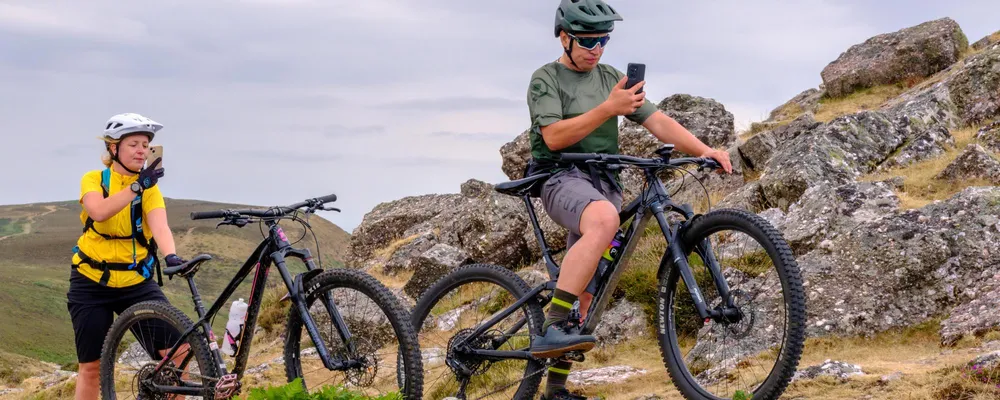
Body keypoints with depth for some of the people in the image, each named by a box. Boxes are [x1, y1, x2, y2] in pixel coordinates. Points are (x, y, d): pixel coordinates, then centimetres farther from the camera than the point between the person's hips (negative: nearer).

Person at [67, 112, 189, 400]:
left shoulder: (149, 188, -3)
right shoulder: (94, 180, -4)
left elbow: (159, 226, -22)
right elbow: (99, 211, -27)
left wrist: (171, 256, -42)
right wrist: (136, 186, -38)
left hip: (136, 281, 1)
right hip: (91, 282, -1)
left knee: (179, 348, -15)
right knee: (91, 366, 6)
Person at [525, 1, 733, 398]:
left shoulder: (612, 79, 16)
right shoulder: (546, 79, 0)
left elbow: (658, 121, 8)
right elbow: (554, 137, -14)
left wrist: (703, 149, -7)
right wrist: (608, 109, -21)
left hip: (604, 183, 6)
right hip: (562, 176, -6)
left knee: (584, 288, 4)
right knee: (604, 219, -39)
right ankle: (552, 327, -40)